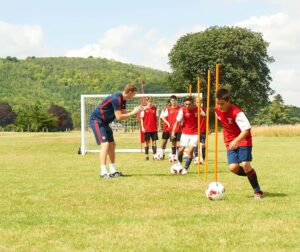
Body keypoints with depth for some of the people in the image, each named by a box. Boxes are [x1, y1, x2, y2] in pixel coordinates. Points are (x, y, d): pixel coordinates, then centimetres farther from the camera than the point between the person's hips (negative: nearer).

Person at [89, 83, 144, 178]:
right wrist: (133, 112, -18)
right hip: (96, 120, -10)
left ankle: (113, 170, 14)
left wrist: (135, 110, -3)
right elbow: (119, 117, -25)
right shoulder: (116, 98, -24)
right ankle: (103, 172, -18)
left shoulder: (122, 100, 6)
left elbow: (124, 114, 8)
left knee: (112, 145, 9)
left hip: (104, 122, 10)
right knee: (105, 144, -18)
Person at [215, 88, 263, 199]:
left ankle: (258, 191, -4)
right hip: (230, 143, 6)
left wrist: (236, 141, -43)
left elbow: (246, 129, -29)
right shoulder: (217, 110, -4)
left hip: (243, 140, -5)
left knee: (245, 164, -20)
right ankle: (252, 175, 16)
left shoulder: (237, 112, -25)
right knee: (233, 167, -13)